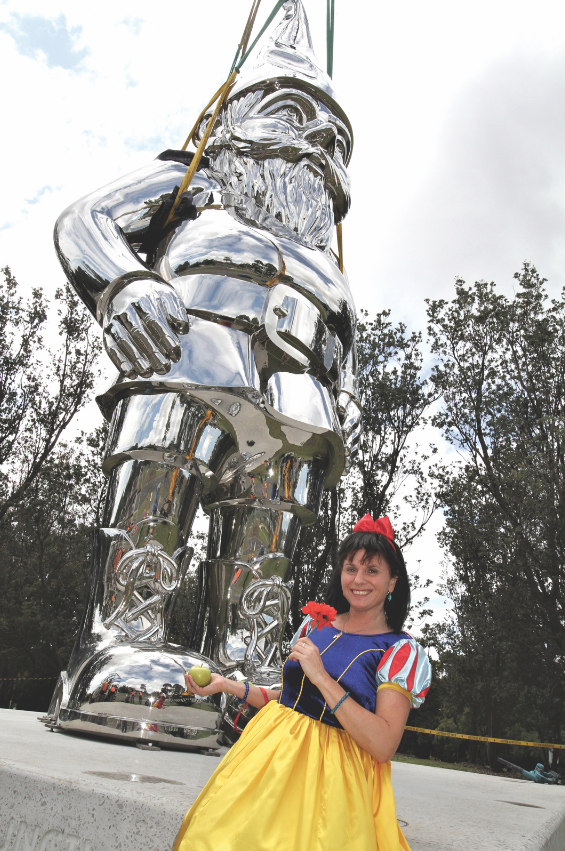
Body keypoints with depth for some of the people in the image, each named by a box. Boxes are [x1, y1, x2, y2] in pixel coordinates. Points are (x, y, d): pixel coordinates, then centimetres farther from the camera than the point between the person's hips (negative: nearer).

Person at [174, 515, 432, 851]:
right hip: (276, 754, 5)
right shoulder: (314, 625, 4)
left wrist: (321, 676, -23)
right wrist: (226, 684, 9)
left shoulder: (400, 650, -11)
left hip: (331, 773, -4)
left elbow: (384, 746, -20)